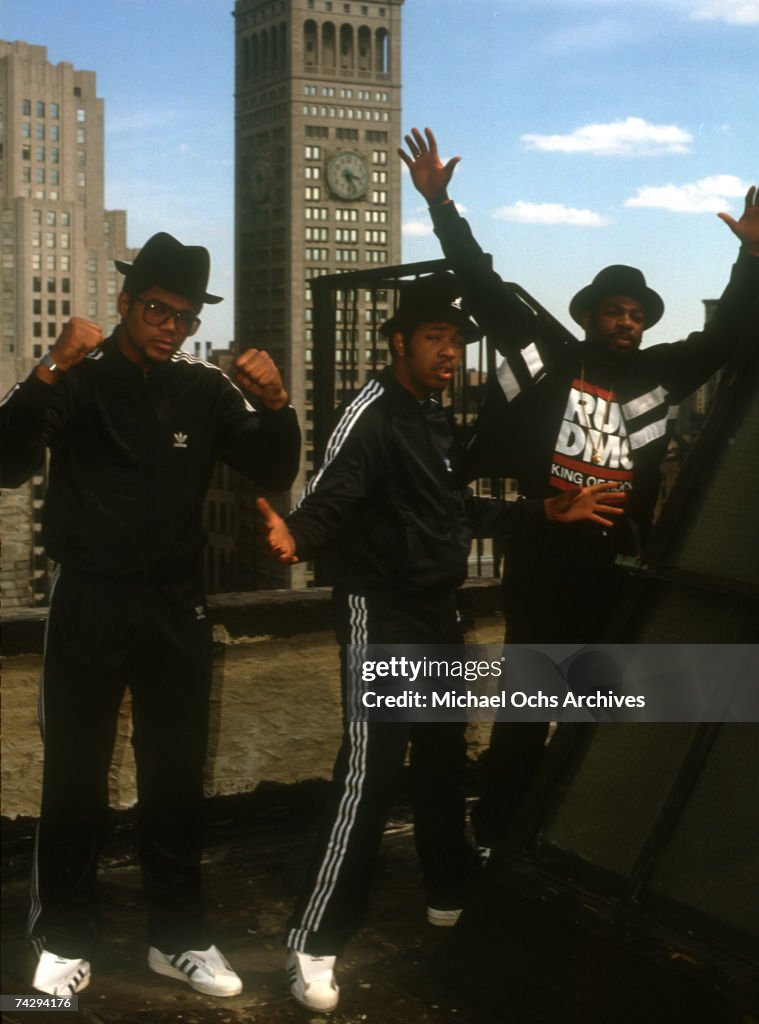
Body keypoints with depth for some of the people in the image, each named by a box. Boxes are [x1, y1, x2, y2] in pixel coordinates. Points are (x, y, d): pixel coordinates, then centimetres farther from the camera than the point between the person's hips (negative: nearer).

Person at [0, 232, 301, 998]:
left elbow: (274, 473, 1)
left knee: (175, 775, 11)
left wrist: (275, 404, -17)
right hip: (87, 601, -3)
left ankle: (178, 937, 23)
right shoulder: (75, 377, -4)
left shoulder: (204, 389, 4)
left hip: (175, 604, 3)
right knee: (75, 775, 3)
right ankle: (63, 939, 18)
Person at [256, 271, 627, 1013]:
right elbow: (328, 503, -26)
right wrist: (296, 537, -49)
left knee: (444, 757, 17)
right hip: (381, 613, -9)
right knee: (371, 769, -11)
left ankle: (450, 892, 35)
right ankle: (314, 942, -5)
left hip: (437, 614, 9)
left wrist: (549, 511, 22)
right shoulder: (371, 415, -15)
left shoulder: (438, 421, 13)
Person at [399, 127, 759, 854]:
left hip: (615, 574, 3)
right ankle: (495, 836, 18)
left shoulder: (657, 376, 5)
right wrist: (440, 206, -5)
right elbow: (483, 286, -2)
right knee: (526, 709, 5)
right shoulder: (545, 357, -2)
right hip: (542, 568, -3)